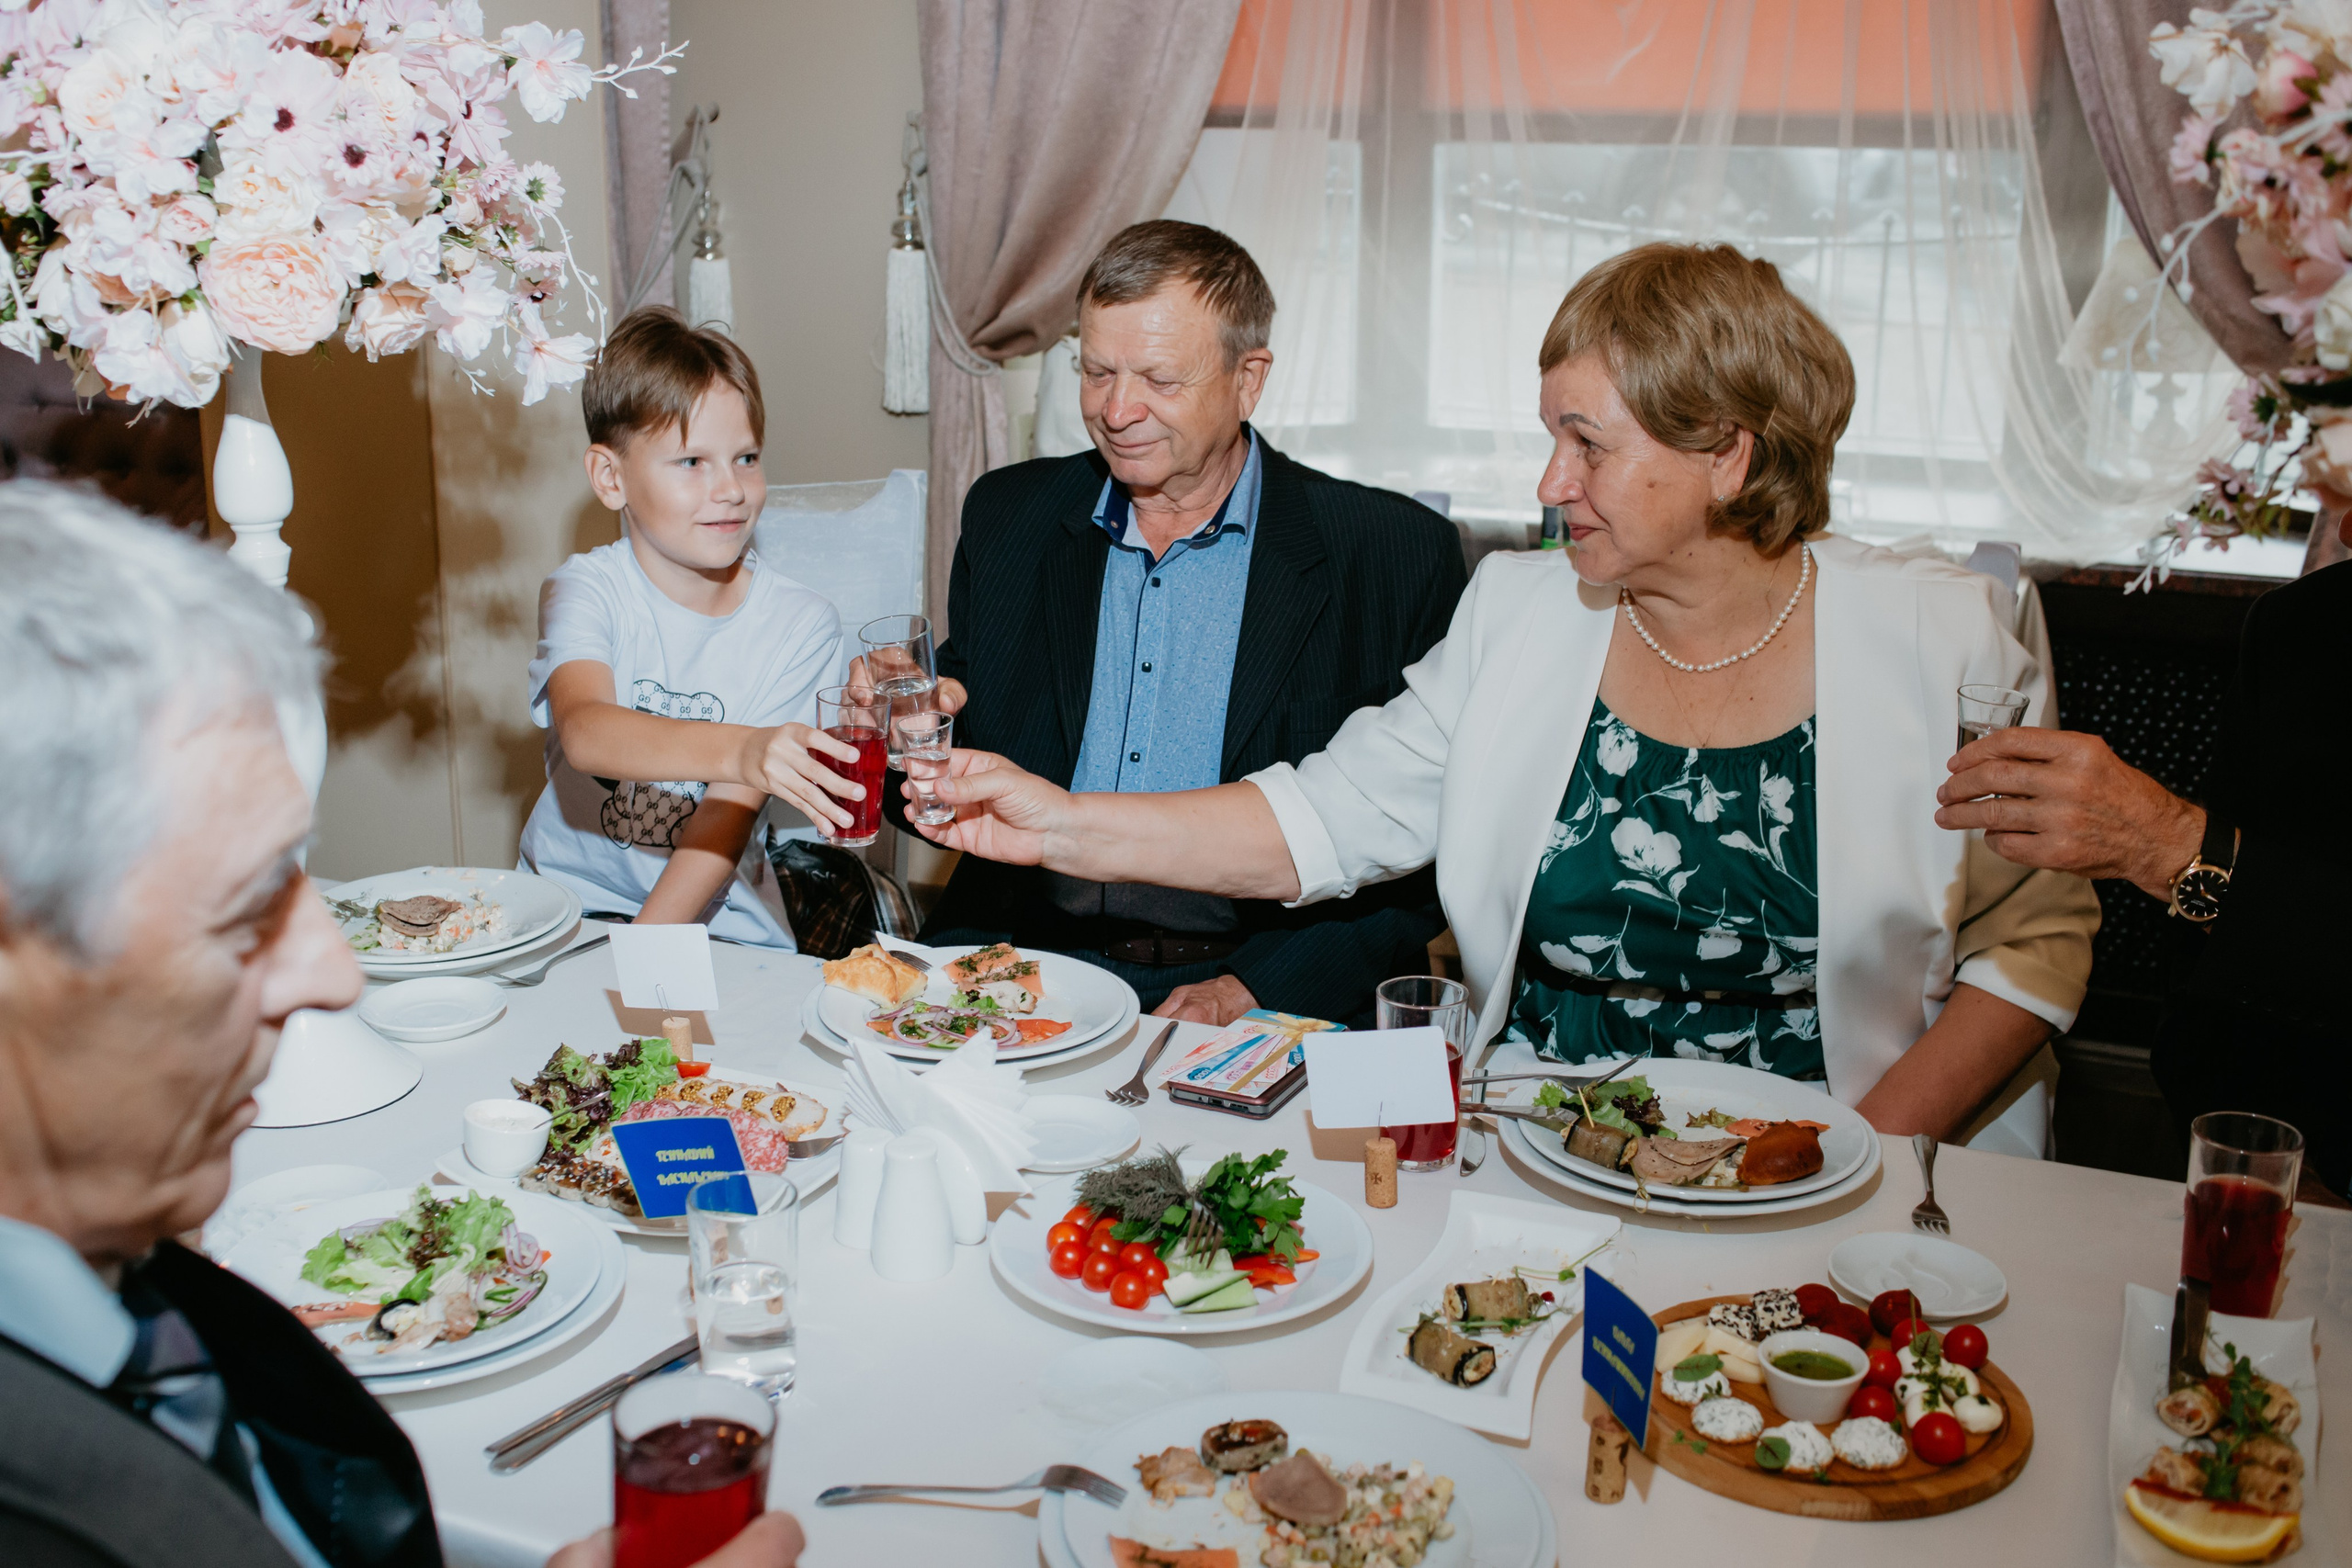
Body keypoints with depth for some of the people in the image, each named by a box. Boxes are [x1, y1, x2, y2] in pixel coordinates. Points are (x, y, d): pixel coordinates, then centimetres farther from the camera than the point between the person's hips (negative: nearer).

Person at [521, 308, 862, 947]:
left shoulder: (800, 624, -4)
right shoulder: (585, 590, -6)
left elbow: (734, 810, -9)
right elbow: (582, 731, -27)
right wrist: (738, 750, -44)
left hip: (717, 920, 1)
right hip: (570, 896, -1)